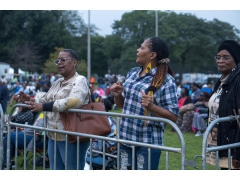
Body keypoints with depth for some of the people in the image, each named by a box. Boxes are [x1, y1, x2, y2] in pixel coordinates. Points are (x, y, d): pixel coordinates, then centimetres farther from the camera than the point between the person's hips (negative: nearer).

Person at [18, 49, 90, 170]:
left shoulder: (79, 80, -11)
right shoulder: (57, 82, 15)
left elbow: (74, 101, -29)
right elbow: (45, 100, 23)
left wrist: (43, 107, -33)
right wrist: (30, 100, 2)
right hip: (53, 136, 9)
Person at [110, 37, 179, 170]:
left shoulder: (166, 81, -10)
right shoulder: (132, 73, 10)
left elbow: (173, 117, -14)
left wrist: (151, 106, -28)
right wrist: (117, 94, -1)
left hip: (148, 142, -6)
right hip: (126, 139, 6)